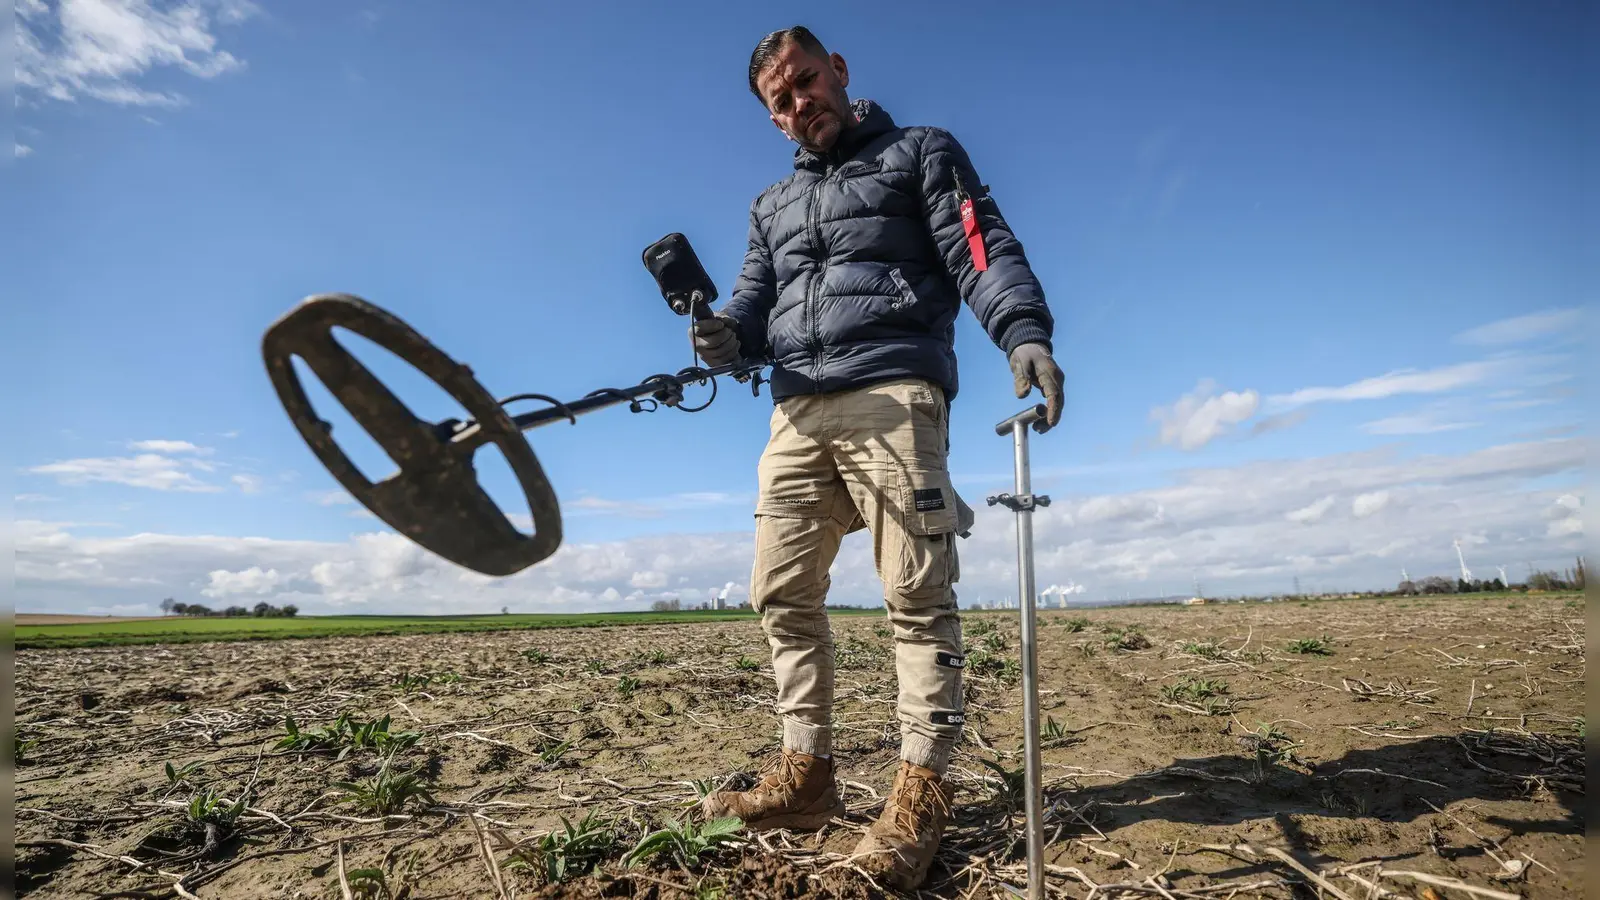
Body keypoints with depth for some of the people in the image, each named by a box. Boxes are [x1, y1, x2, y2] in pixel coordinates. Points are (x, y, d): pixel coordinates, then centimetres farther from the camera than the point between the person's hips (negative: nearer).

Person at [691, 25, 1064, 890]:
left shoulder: (920, 153, 14)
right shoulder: (772, 204, 30)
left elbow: (982, 251, 0)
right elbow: (756, 298, 19)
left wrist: (1024, 333, -19)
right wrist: (729, 335, -6)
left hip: (894, 396, -5)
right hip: (797, 413, 6)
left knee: (916, 595, -8)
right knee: (782, 595, 2)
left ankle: (920, 791, 0)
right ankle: (806, 776, 13)